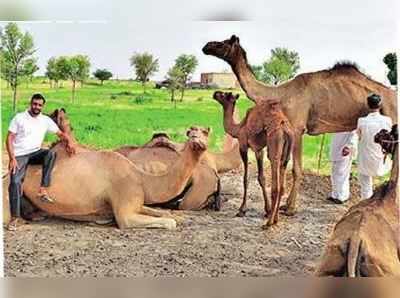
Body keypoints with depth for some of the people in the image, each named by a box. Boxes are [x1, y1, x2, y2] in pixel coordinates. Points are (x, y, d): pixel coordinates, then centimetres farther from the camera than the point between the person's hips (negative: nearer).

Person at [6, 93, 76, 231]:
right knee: (15, 181, -19)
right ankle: (15, 217, -13)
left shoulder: (46, 120, 5)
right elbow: (9, 139, -5)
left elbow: (60, 133, 9)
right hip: (19, 155, -2)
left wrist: (69, 141, -14)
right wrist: (12, 158, -15)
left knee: (51, 153, -29)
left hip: (35, 153, 2)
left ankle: (43, 189, -28)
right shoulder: (19, 117, -2)